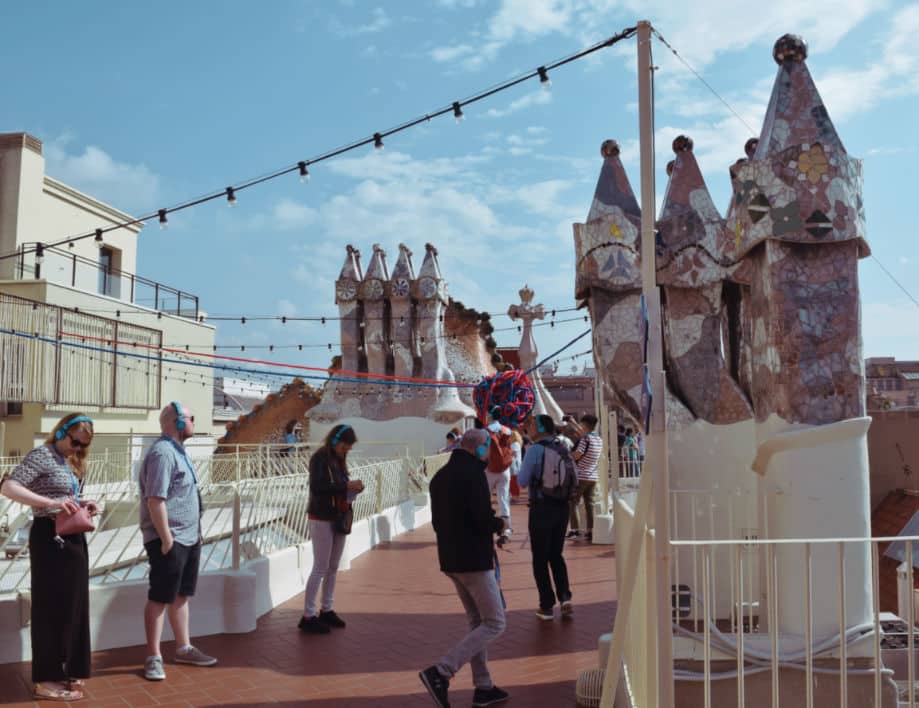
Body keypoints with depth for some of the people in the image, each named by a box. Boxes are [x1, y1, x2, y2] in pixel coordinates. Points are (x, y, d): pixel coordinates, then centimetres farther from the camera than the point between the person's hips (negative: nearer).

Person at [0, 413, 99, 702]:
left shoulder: (70, 461, 14)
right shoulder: (42, 456, -12)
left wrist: (81, 505, -2)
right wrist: (51, 503, -29)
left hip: (72, 537, 9)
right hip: (50, 538, -9)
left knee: (72, 605, 14)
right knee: (52, 607, -1)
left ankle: (66, 671, 26)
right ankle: (46, 681, 9)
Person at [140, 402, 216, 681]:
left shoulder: (178, 451, 14)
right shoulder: (162, 453, -18)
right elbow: (155, 500, -24)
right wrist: (166, 539, -23)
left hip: (189, 538, 10)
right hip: (170, 540, -10)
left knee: (181, 596, 17)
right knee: (159, 599, 0)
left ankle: (184, 649, 27)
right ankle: (153, 657, 9)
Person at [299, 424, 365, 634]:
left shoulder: (339, 460, 10)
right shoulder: (319, 458, -13)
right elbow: (316, 487, -24)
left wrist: (353, 487, -6)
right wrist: (346, 485, -25)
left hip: (339, 518, 8)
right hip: (321, 519, -8)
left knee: (333, 568, 13)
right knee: (320, 568, -5)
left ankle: (326, 610, 23)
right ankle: (308, 616, 2)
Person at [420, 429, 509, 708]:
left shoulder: (440, 476, 11)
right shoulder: (473, 474, -15)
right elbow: (484, 520, -22)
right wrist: (500, 524, -2)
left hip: (450, 559, 9)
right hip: (474, 560, -9)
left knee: (477, 622, 18)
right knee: (494, 624, -2)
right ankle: (441, 672, -12)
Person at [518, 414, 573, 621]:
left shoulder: (535, 449, -14)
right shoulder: (562, 447, 5)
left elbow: (522, 481, -10)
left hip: (542, 508, -6)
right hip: (562, 506, 6)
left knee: (540, 558, 6)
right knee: (556, 554, 18)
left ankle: (547, 606, 9)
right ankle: (565, 597, 5)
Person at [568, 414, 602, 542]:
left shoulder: (586, 438, -15)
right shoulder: (599, 440, 9)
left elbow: (577, 455, -20)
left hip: (581, 476, -7)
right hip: (594, 477, 7)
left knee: (573, 503, 3)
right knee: (590, 504, 10)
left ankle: (575, 529, -1)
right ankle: (590, 531, 8)